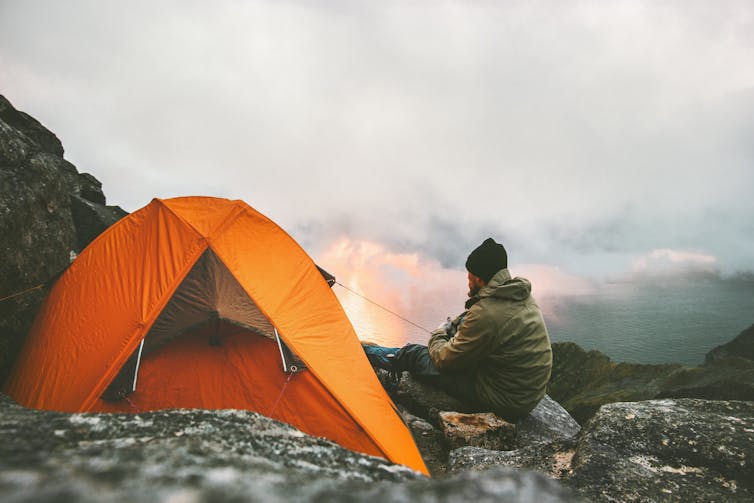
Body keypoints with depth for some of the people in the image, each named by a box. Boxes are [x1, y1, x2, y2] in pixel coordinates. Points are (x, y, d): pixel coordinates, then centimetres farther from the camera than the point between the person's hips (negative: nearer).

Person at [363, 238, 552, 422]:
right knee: (462, 323, 20)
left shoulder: (486, 315, -29)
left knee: (413, 355, 0)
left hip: (504, 400, -8)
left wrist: (438, 335, 5)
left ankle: (365, 352, 29)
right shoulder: (522, 295, -1)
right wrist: (451, 327, 13)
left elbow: (445, 360, -16)